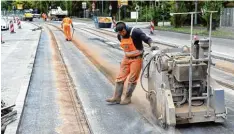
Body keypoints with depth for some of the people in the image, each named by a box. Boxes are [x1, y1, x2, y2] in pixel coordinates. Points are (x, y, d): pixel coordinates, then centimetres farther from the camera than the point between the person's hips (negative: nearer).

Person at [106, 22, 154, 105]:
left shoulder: (135, 32, -18)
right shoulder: (119, 36, 1)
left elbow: (147, 39, -20)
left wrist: (151, 45, -38)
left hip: (136, 58, -6)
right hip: (126, 58, 6)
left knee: (132, 79, 0)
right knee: (120, 78, 4)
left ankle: (127, 98, 13)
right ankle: (116, 98, 12)